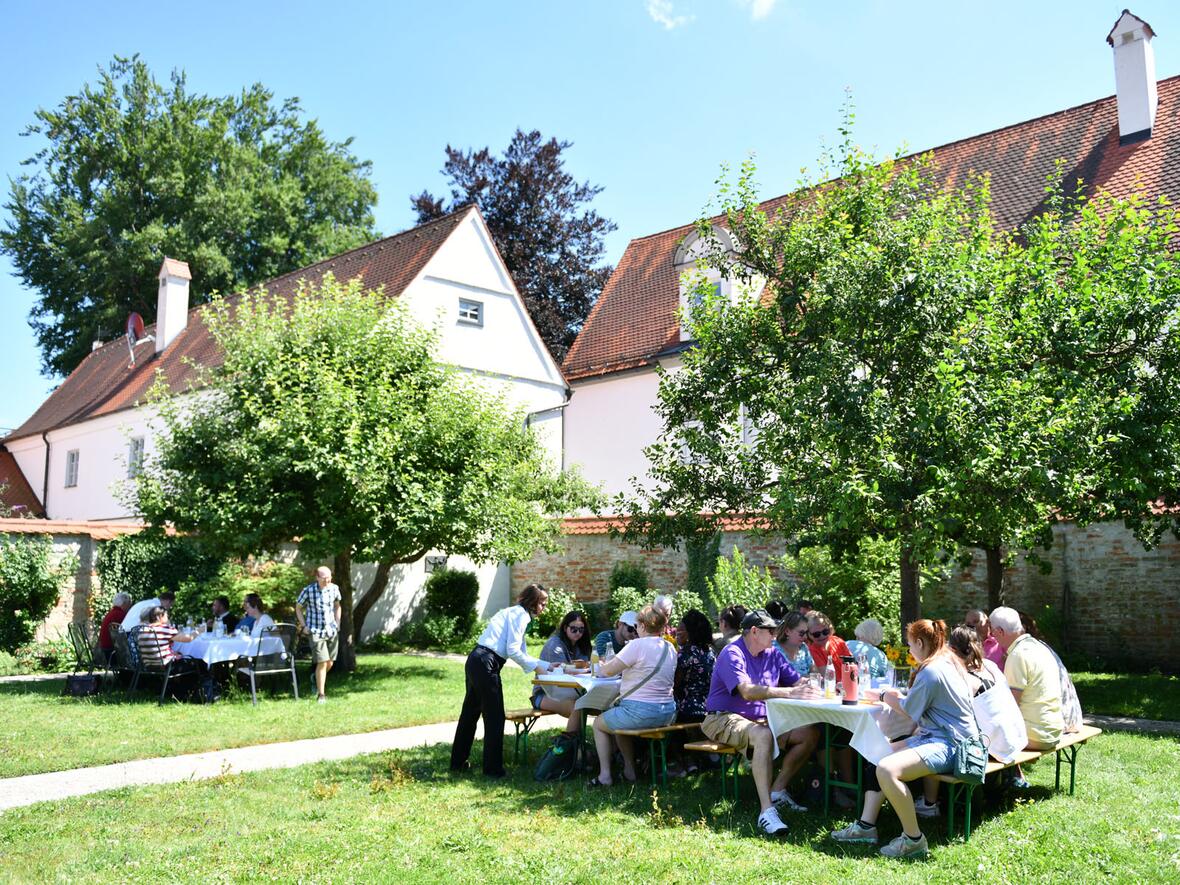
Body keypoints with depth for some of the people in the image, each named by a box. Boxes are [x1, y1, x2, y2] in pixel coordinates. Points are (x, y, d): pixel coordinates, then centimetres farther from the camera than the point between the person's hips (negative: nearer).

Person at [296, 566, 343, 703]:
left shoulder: (334, 589, -1)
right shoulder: (308, 591, -13)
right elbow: (298, 608, 2)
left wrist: (337, 623, 9)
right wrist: (304, 626, -3)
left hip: (332, 631, 4)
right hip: (316, 631, -4)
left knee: (330, 663, 9)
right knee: (322, 663, -12)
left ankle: (316, 679, 40)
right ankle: (320, 695, -1)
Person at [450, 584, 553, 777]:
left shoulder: (513, 613, 22)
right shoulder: (520, 614, -8)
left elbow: (520, 652, 24)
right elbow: (513, 651, -15)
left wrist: (546, 665, 21)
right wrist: (536, 666, -5)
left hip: (476, 661, 10)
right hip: (486, 664, -10)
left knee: (470, 712, 18)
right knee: (495, 717, 0)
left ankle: (458, 762, 28)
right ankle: (493, 768, 8)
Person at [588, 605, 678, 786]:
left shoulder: (638, 645, -16)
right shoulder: (670, 649, 7)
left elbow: (607, 671, -14)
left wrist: (606, 663, 8)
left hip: (640, 713, -8)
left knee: (599, 724, 19)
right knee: (619, 722, 33)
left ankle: (605, 775, 16)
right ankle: (629, 770, 33)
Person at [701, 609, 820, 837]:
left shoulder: (772, 654, 11)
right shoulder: (732, 654, -15)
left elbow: (797, 681, 6)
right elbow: (748, 692, -29)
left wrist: (810, 685, -19)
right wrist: (788, 693, -36)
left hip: (760, 719, 8)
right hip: (724, 719, -8)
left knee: (810, 733, -6)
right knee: (763, 735, -38)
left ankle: (777, 790, -6)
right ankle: (766, 811, -41)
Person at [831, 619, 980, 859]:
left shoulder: (931, 671, -18)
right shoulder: (948, 661, 13)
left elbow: (908, 709, -6)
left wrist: (886, 696, 11)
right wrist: (895, 697, 14)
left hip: (947, 746, -12)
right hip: (938, 735, 12)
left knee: (887, 769, -28)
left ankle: (914, 839, -13)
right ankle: (866, 825, 10)